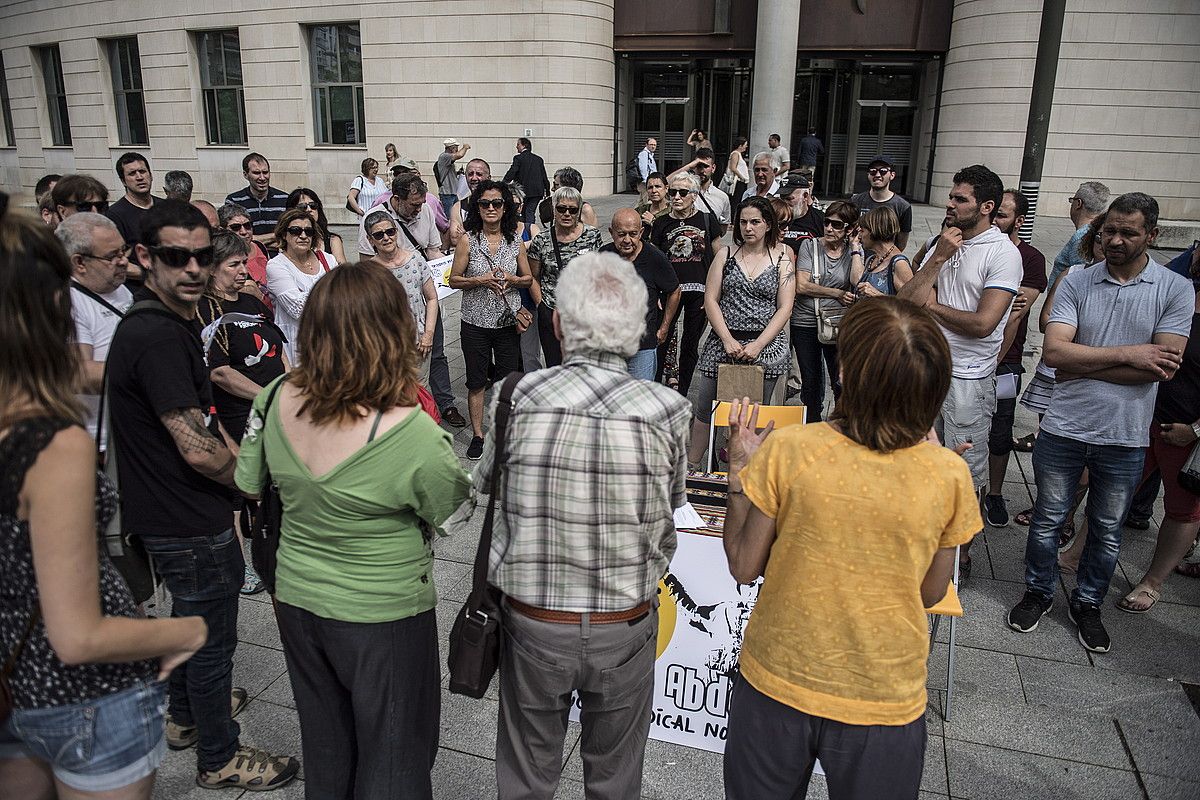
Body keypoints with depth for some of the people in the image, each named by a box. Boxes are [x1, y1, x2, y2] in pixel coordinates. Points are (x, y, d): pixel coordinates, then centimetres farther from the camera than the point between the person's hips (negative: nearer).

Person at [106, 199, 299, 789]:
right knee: (212, 639, 8)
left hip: (172, 515, 10)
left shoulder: (171, 323, 5)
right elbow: (198, 449, -28)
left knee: (191, 616, 28)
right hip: (189, 524, -10)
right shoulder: (158, 336, -27)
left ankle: (185, 715, 51)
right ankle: (219, 758, 29)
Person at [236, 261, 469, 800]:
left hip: (297, 599, 5)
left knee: (325, 743, 28)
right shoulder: (413, 434, -31)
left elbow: (249, 484, 3)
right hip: (384, 616, -5)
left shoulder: (275, 400, -14)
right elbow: (447, 508, -11)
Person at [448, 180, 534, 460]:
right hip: (476, 322, -2)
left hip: (508, 321, 2)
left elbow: (528, 278, 9)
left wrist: (511, 279, -12)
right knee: (476, 381, 7)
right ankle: (478, 435, 21)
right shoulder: (468, 240, -4)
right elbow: (454, 279, -2)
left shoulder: (515, 241, 2)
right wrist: (481, 281, -18)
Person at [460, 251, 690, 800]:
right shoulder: (667, 410, -17)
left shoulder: (517, 397, -17)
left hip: (532, 625, 0)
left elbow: (483, 485, -1)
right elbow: (673, 500, 0)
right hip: (625, 630, 0)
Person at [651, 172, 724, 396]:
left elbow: (719, 259, 7)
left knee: (691, 345, 9)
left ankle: (682, 394, 21)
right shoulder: (661, 223, 4)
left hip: (699, 293, 0)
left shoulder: (707, 220, 3)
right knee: (660, 342, -3)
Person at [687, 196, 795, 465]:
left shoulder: (782, 258, 4)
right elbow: (710, 300, 2)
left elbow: (785, 308, -2)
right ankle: (690, 466, 17)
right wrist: (728, 340, -11)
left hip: (766, 345, -1)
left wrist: (757, 345, -13)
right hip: (723, 342, 1)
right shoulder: (726, 254, 7)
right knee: (704, 410, 4)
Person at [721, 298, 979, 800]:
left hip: (776, 687, 0)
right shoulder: (948, 476, -16)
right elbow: (931, 593, -1)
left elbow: (743, 567, -10)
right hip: (885, 702, 1)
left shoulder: (787, 452, -21)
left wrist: (738, 470, 0)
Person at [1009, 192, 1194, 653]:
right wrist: (1129, 355, -18)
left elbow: (1164, 367, -15)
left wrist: (1082, 366, -15)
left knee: (1107, 529, 16)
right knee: (1048, 518, 13)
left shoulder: (1176, 290, -4)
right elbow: (1054, 351, -15)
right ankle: (1039, 593, 32)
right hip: (1063, 428, 0)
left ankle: (1088, 604, 35)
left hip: (1125, 437, 0)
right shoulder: (1077, 283, -3)